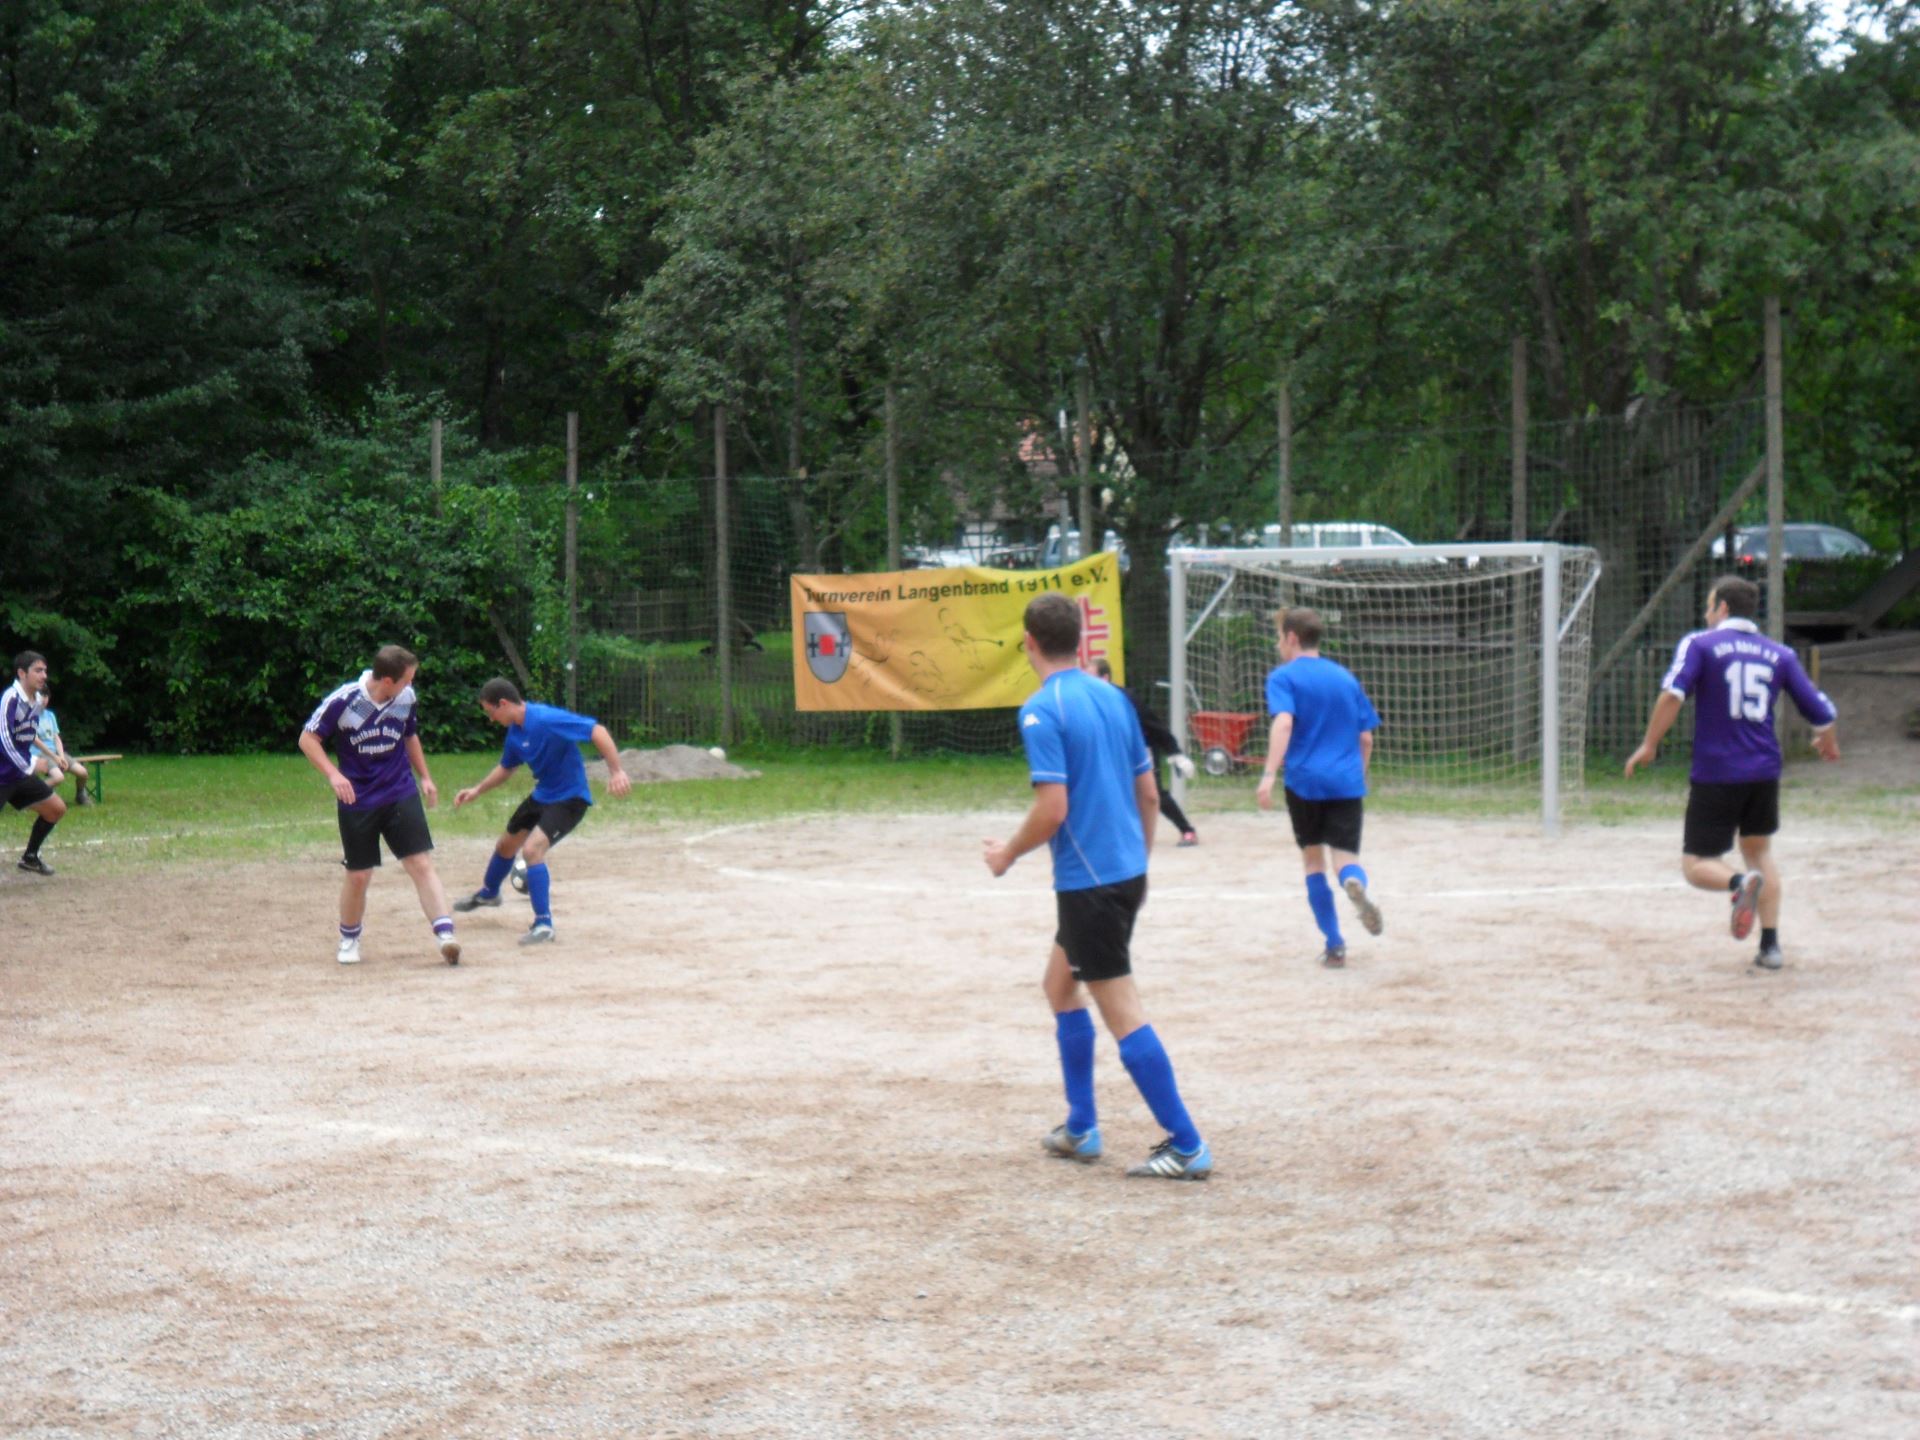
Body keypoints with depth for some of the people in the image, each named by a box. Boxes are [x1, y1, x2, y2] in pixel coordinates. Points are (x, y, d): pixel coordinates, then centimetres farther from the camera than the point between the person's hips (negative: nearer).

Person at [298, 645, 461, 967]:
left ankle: (445, 936, -18)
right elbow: (308, 739, -8)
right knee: (358, 876, 6)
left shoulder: (405, 698, -3)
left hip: (401, 795, 2)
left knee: (421, 864, -11)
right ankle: (349, 940, 29)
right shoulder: (344, 701, -16)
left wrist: (424, 777, 17)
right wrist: (333, 774, -21)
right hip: (357, 801, -2)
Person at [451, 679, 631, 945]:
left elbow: (597, 731, -32)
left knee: (532, 849, -27)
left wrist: (616, 770, -39)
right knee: (507, 845, 26)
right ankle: (488, 893, 57)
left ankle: (544, 925, -18)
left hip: (569, 798, -9)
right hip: (542, 794, 9)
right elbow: (506, 768, 18)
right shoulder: (515, 731, 0)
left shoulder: (547, 720, -28)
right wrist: (477, 790, 9)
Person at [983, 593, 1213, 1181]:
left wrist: (1009, 853, -4)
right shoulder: (1113, 698, 9)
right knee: (1060, 985, 23)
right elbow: (1149, 791, 13)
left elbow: (1053, 808, -21)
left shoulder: (1041, 711, -15)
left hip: (1088, 881, -9)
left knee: (1121, 1012, -4)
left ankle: (1186, 1146, -4)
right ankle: (1080, 1129, 26)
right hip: (1127, 870, 9)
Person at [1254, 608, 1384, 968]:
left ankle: (1335, 945, 12)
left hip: (1305, 780, -2)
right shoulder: (1345, 677, 15)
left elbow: (1283, 723, -17)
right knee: (1345, 859, -2)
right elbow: (1366, 738, 16)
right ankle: (1354, 883, -40)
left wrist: (1269, 774, -25)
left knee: (1314, 860, 13)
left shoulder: (1283, 676, 1)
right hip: (1347, 783, 2)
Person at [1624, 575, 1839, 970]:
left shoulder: (1699, 644, -2)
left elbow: (1672, 695, -18)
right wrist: (1827, 743, 30)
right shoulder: (1779, 654, 9)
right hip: (1764, 772, 4)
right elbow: (1822, 713, 9)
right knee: (1759, 851, 22)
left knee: (1696, 865, 3)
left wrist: (1649, 745, -10)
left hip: (1715, 773, -4)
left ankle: (1740, 883, -29)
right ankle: (1771, 945, 13)